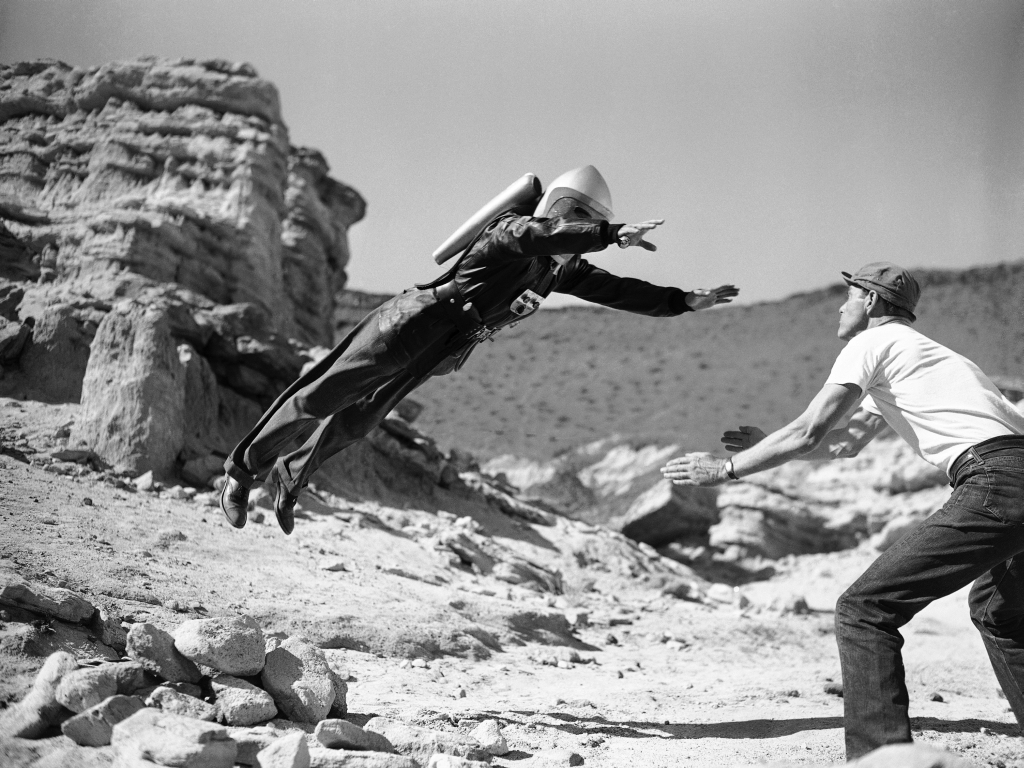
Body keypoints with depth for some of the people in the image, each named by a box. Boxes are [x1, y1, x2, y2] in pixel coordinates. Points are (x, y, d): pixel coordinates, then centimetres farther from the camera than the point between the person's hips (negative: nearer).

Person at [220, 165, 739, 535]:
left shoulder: (563, 267, 6)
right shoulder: (511, 230, -19)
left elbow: (614, 290, 9)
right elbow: (535, 234, -42)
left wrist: (686, 301, 4)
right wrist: (612, 235, -47)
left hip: (432, 356, 8)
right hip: (409, 326, -8)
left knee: (356, 423, 19)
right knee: (317, 400, 1)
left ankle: (292, 472, 39)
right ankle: (242, 468, 17)